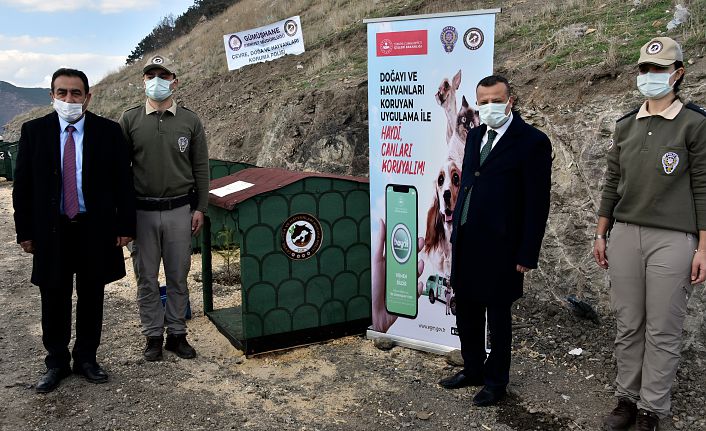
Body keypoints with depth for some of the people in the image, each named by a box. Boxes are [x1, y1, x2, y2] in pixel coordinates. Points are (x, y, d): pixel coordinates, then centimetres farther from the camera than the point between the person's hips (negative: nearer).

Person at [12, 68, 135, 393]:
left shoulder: (109, 131, -3)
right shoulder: (34, 131, -1)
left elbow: (122, 181, -1)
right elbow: (23, 185, 3)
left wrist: (125, 225, -4)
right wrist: (25, 231, 0)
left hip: (96, 229, 0)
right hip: (51, 231, 1)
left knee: (91, 299, 12)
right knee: (54, 301, 11)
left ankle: (86, 358, 29)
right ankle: (56, 363, 28)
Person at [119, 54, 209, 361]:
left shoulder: (190, 121, 3)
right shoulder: (129, 120, 2)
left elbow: (201, 168, 5)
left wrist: (200, 208, 0)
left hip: (180, 210, 0)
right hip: (141, 211, 0)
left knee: (178, 276, 8)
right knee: (146, 277, 8)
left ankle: (177, 334, 21)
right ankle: (153, 335, 22)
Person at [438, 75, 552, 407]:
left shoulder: (533, 141, -10)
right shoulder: (475, 135, 11)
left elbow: (537, 203, -11)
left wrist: (527, 255, -12)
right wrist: (456, 227, 12)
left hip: (500, 246, -6)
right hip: (465, 241, 6)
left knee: (498, 315, 9)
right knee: (466, 311, 16)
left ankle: (496, 380, 27)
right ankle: (473, 369, 35)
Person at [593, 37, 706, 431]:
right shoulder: (626, 126, 11)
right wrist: (601, 234, 12)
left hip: (673, 240, -4)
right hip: (625, 235, 4)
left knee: (663, 331, 2)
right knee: (628, 325, 10)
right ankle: (627, 398, 23)